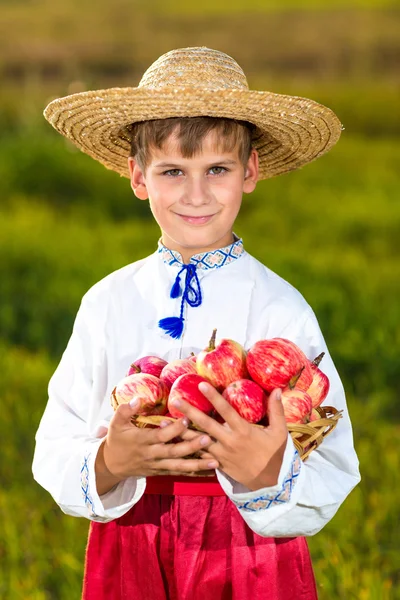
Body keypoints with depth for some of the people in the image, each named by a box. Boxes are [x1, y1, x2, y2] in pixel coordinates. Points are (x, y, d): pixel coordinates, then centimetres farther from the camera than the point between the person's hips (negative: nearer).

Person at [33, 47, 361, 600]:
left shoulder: (281, 309, -8)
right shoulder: (107, 304, -1)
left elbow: (333, 476, -12)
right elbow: (55, 455, -3)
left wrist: (267, 474, -30)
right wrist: (109, 464, -22)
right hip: (130, 550, 2)